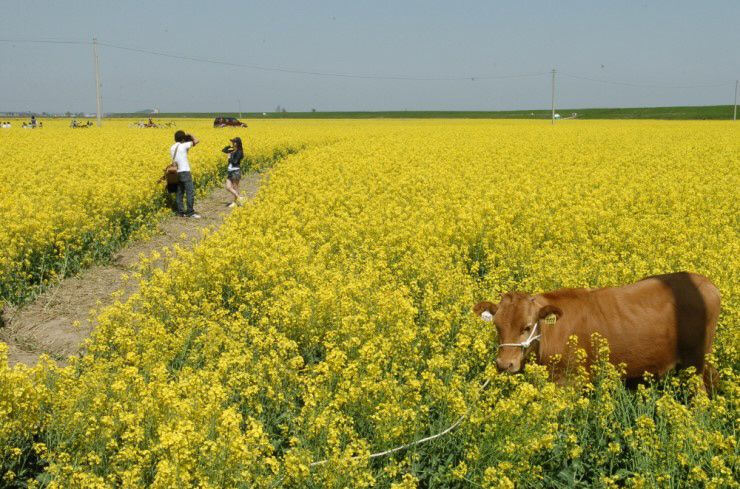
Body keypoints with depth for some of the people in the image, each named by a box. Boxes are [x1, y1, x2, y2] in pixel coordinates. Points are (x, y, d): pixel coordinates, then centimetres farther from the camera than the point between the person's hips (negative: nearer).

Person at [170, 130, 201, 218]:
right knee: (190, 192, -3)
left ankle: (180, 212, 12)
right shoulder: (183, 146, -11)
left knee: (179, 193, 9)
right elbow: (196, 141, -14)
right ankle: (190, 212, -2)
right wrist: (191, 135, 7)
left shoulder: (172, 148, 10)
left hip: (177, 173, 8)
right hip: (185, 172, -7)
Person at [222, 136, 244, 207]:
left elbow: (235, 162, -19)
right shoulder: (232, 151, 11)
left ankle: (235, 202, 9)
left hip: (236, 171, -8)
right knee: (228, 187, 3)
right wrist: (230, 146, 9)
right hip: (231, 171, 8)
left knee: (235, 188, 0)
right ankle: (239, 198, 12)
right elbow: (224, 150, 20)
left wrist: (230, 157, -4)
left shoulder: (239, 152, -12)